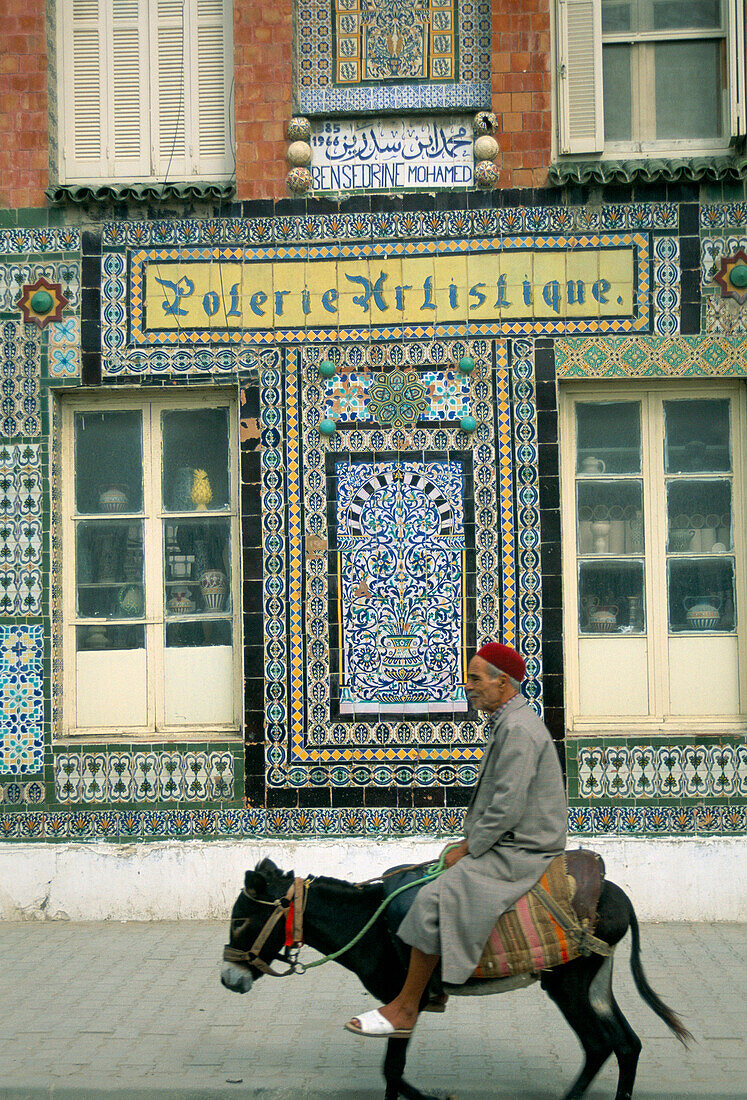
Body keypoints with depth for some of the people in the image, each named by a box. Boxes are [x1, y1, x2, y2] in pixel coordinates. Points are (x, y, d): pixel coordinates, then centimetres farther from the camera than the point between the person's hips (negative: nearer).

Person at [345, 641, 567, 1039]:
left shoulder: (519, 730, -18)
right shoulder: (507, 723, 16)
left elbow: (507, 808, -23)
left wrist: (467, 851, -14)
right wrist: (468, 840, 12)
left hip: (519, 853, -11)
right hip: (505, 844, 11)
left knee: (434, 897, -21)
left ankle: (404, 1009, -14)